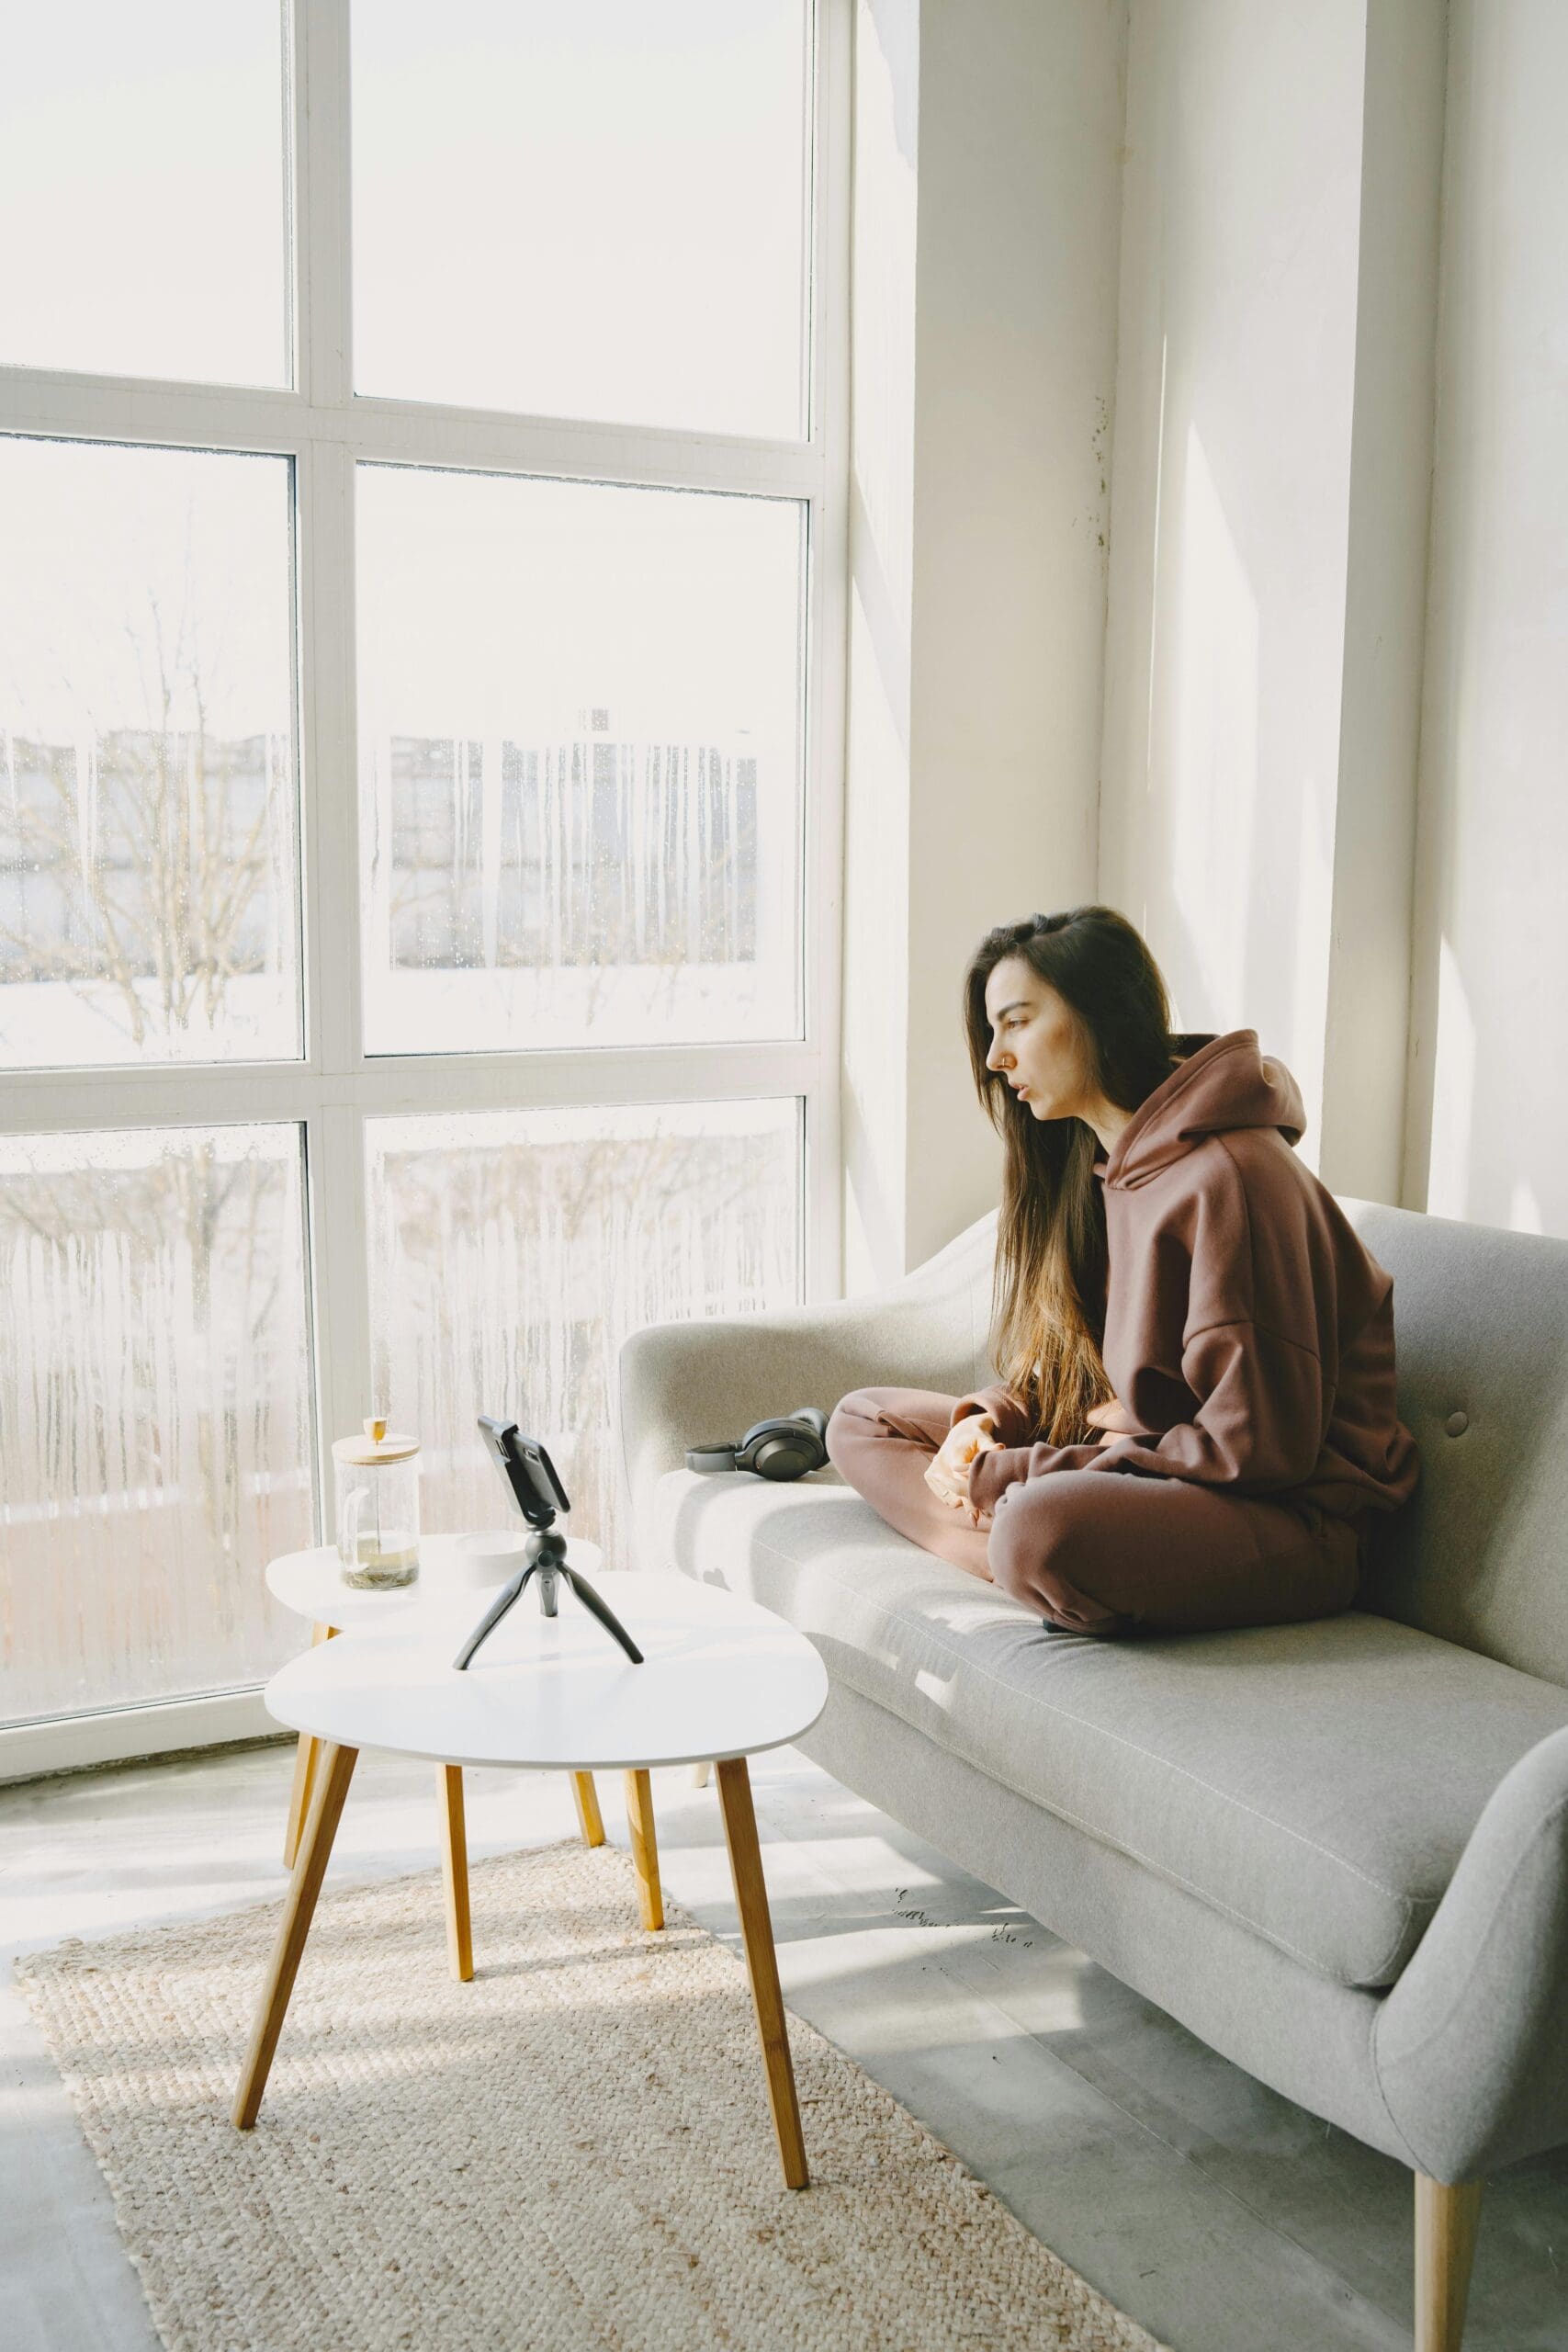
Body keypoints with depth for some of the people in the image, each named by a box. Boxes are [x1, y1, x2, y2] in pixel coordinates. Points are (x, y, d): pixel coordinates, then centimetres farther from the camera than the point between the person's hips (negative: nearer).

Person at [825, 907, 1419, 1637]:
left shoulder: (1226, 1176, -20)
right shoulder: (1083, 1162, 9)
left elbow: (1258, 1447, -22)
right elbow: (1062, 1373, 19)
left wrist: (1011, 1477, -18)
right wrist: (990, 1423, -5)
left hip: (1281, 1518, -10)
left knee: (1042, 1528, -40)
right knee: (864, 1420, 5)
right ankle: (1036, 1571, -14)